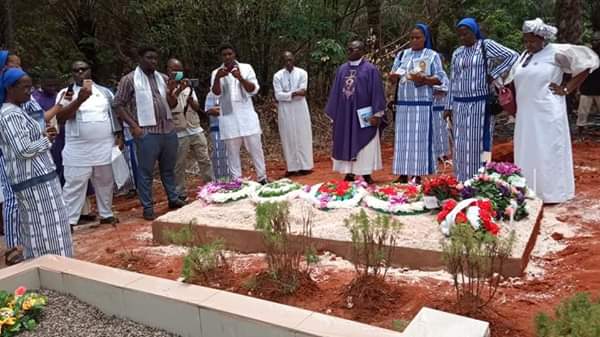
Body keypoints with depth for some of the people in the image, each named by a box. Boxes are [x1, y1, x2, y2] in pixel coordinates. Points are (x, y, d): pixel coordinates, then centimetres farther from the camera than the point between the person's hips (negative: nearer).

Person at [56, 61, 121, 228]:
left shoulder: (104, 91, 9)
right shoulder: (66, 93, -1)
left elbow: (115, 113, 16)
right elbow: (61, 116, -17)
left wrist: (119, 135, 8)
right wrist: (80, 99, -31)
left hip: (104, 147, 3)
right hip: (78, 150, -3)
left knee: (105, 183, 14)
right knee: (74, 185, -1)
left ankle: (106, 214, 28)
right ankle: (69, 221, 4)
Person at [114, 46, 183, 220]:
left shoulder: (163, 78, 12)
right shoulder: (129, 79, -3)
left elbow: (172, 104, 14)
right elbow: (118, 105, -4)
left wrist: (171, 91, -7)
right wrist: (134, 126, -12)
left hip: (168, 130, 5)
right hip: (147, 133, -5)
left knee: (169, 168, 15)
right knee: (146, 171, 1)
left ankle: (173, 199, 28)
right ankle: (147, 207, 10)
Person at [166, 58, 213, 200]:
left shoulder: (187, 86, 12)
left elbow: (197, 107, 8)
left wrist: (190, 97, -12)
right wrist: (178, 90, -29)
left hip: (196, 131, 5)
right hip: (179, 134, -5)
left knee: (205, 160, 8)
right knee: (179, 166, 2)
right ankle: (180, 194, 11)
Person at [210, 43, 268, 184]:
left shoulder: (246, 67, 2)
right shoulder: (216, 72, 4)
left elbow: (254, 90, -7)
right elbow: (216, 93, -10)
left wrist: (240, 78, -26)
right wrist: (217, 78, -29)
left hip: (247, 115, 0)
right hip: (228, 117, 1)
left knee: (255, 148, 4)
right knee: (232, 152, 4)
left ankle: (262, 178, 17)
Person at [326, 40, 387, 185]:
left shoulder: (370, 69, -3)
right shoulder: (342, 69, 10)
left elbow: (376, 92, -7)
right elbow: (335, 92, 12)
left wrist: (377, 114, -13)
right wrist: (333, 113, 10)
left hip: (363, 115, -4)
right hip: (344, 115, 5)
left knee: (364, 144, 2)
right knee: (346, 143, 7)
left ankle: (366, 173, 10)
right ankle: (349, 173, 15)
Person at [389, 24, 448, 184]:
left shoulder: (432, 55, 4)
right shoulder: (402, 54, 14)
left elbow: (440, 78, -3)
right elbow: (392, 76, 11)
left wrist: (424, 79, -20)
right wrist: (394, 76, -13)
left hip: (422, 104, -3)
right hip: (403, 103, 3)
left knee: (420, 139, -4)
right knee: (403, 139, 2)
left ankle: (418, 176, 1)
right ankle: (403, 175, 6)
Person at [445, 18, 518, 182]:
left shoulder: (486, 46, -1)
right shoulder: (457, 53, 13)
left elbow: (512, 56, -6)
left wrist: (494, 74, -10)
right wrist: (449, 106, 11)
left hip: (480, 104, -5)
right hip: (460, 106, 5)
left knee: (478, 144, -5)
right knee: (461, 146, 6)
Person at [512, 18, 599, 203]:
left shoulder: (556, 52, -6)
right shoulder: (525, 56, 14)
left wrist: (566, 89, -10)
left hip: (547, 115, -7)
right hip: (526, 115, 7)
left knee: (548, 152, -2)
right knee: (527, 153, 9)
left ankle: (551, 193, 8)